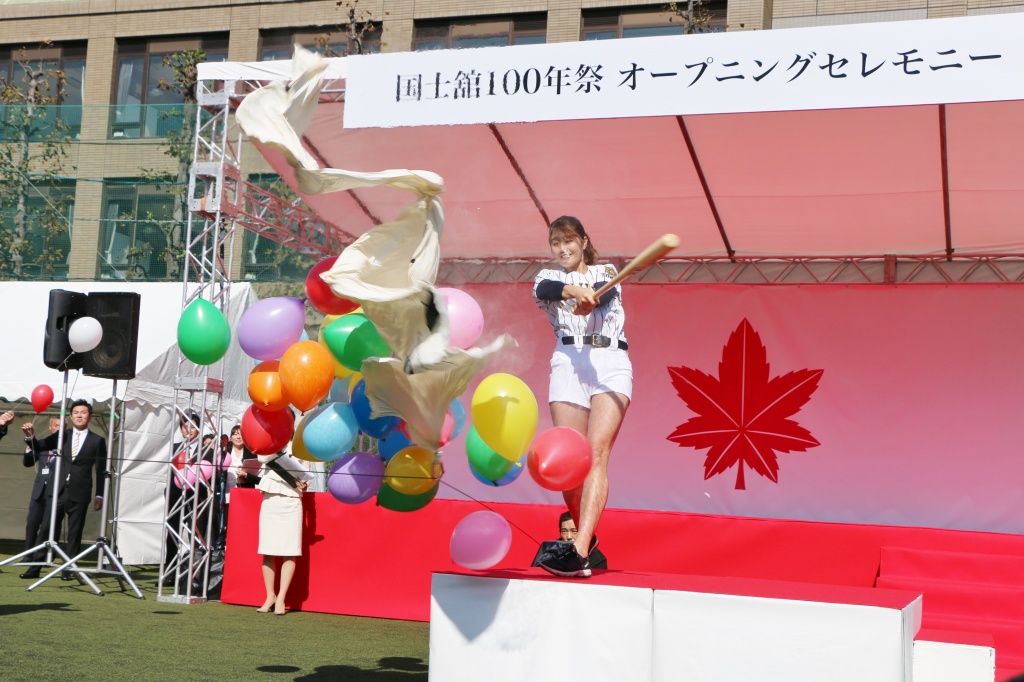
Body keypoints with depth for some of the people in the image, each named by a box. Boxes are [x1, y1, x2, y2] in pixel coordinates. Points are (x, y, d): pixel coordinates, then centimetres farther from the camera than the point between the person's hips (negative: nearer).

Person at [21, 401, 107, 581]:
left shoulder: (97, 441, 2)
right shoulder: (61, 436, 10)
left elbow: (101, 471, 1)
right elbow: (39, 447, 6)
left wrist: (99, 495, -3)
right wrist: (31, 437, -16)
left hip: (80, 494, -2)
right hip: (57, 491, 2)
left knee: (74, 533, 3)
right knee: (47, 529, 2)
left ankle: (68, 569, 9)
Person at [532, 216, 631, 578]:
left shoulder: (606, 273, 16)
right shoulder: (549, 276, 18)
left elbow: (605, 292, -10)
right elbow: (543, 290, -8)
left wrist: (589, 300, -35)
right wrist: (573, 290, -32)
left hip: (610, 363, -2)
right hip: (568, 363, 2)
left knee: (597, 450, -19)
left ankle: (579, 550, -31)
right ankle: (587, 537, 18)